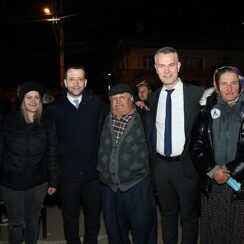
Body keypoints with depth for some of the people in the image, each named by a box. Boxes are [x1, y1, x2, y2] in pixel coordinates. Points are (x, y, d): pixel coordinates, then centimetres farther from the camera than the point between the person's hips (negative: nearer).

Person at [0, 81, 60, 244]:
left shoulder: (48, 122, -5)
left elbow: (52, 154, -1)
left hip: (38, 183, 1)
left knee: (33, 222, 16)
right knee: (16, 223, 11)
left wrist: (54, 181, 0)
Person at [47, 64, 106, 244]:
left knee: (93, 214, 17)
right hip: (67, 173, 0)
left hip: (93, 171, 1)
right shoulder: (54, 109, -2)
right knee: (70, 216, 16)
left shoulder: (97, 104, 0)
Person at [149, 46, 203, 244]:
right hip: (161, 165, 4)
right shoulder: (153, 97, 4)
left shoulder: (197, 94, -11)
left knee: (189, 215, 15)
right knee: (167, 212, 22)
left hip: (186, 165, -4)